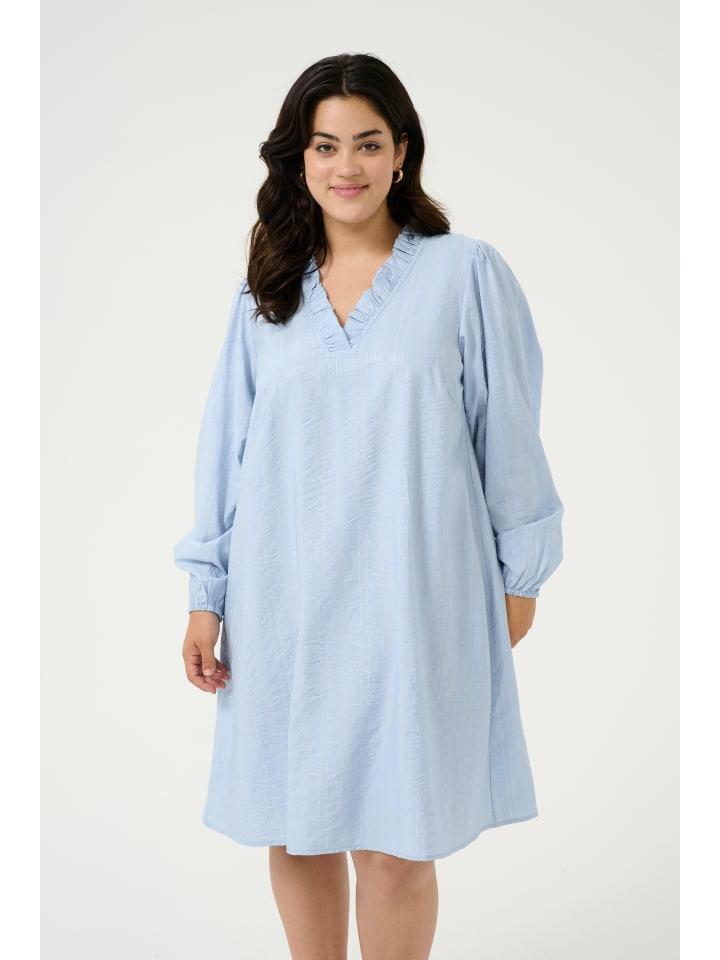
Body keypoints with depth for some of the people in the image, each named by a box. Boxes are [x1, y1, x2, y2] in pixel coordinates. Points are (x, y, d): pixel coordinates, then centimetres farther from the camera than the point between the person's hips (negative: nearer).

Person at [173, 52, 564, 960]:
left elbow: (509, 433, 2)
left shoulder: (466, 273, -2)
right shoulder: (265, 290, 7)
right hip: (284, 605, 3)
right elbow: (227, 444, 8)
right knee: (295, 834, 11)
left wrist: (518, 575, 4)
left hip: (411, 603, -3)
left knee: (395, 844, 2)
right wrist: (206, 596, 7)